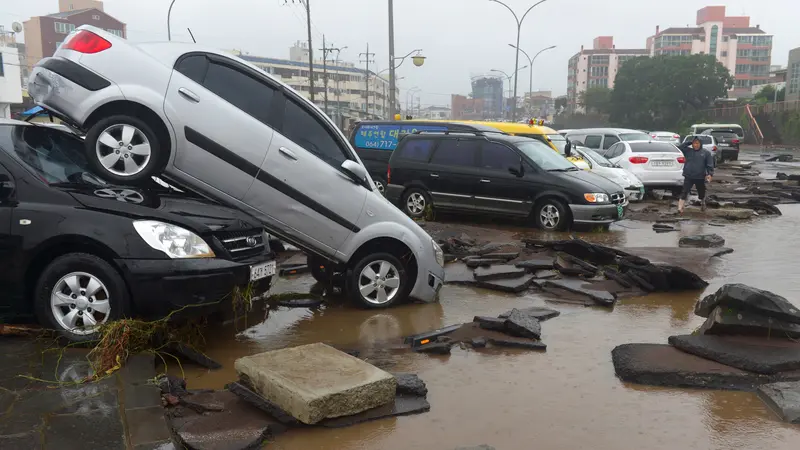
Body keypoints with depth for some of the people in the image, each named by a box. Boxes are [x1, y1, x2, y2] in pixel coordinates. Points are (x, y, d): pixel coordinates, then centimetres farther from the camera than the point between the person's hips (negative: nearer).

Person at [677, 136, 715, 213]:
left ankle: (703, 203, 44)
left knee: (701, 193, 17)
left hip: (700, 177, 1)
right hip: (688, 177, 0)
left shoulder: (706, 153, 2)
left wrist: (710, 174, -15)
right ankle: (680, 208, -15)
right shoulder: (688, 151, 6)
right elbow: (679, 147, -1)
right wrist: (688, 143, -5)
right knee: (684, 192, -11)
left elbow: (710, 164, -2)